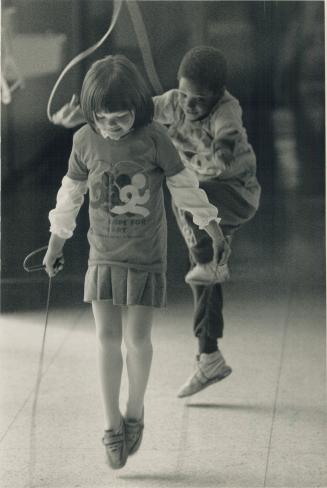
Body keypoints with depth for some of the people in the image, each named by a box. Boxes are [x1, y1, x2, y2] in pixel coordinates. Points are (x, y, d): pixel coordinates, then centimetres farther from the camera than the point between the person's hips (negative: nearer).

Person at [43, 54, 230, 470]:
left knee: (137, 338, 1)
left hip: (146, 255, -2)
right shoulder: (85, 141, -6)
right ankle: (112, 426, 8)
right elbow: (71, 193, 7)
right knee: (107, 337, -1)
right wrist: (55, 244, 14)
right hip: (103, 255, 2)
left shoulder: (153, 139, -13)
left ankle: (135, 413, 23)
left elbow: (184, 185, -3)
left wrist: (214, 230, 2)